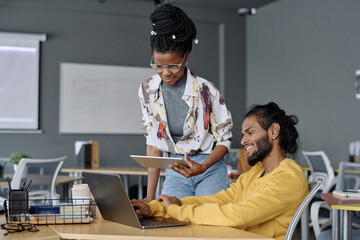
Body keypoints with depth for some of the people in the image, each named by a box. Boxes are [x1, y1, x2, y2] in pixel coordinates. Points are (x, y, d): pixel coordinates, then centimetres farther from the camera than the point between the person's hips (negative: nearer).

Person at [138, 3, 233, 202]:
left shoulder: (206, 91, -15)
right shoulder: (147, 91, -4)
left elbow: (224, 140, -6)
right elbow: (153, 143, 0)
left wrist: (202, 167, -25)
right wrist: (150, 196, -5)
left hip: (210, 170, -2)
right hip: (175, 172, 3)